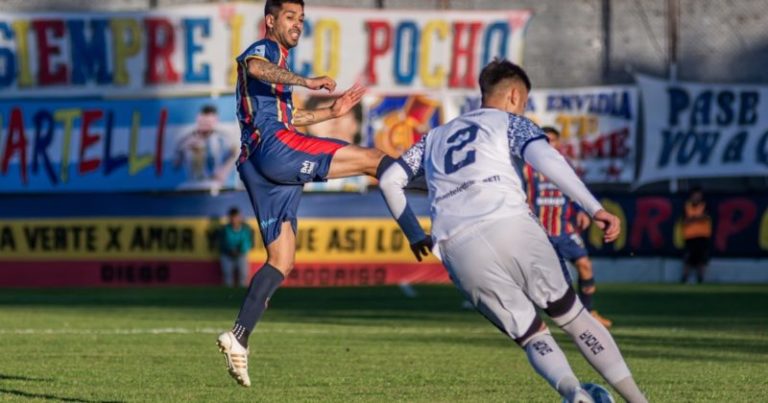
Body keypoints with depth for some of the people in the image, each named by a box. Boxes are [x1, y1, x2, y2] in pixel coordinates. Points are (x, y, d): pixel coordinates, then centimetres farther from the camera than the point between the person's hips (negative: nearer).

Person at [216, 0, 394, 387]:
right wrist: (307, 81, -29)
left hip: (258, 168, 10)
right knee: (374, 159, -12)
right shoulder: (264, 49, 3)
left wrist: (331, 112, 33)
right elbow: (254, 67, -23)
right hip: (273, 147, -10)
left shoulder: (277, 61, 33)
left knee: (282, 261, 5)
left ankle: (239, 336, -3)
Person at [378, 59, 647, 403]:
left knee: (531, 335, 6)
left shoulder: (436, 137, 32)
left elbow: (389, 180, 29)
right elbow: (545, 158, -2)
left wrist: (415, 234, 41)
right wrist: (595, 209, -8)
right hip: (509, 226, -3)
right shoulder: (509, 122, 17)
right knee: (571, 315, 9)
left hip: (456, 246, 3)